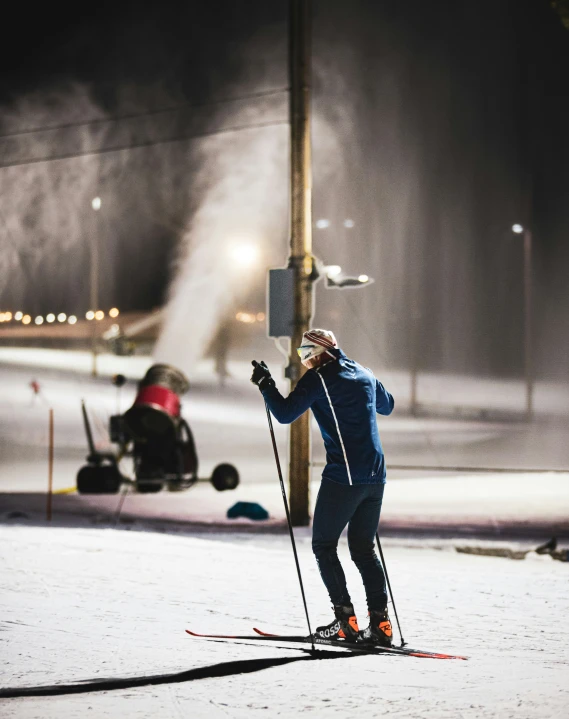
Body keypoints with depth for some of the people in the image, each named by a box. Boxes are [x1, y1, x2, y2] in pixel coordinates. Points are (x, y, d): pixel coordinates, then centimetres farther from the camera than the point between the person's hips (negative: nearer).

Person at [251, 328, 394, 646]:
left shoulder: (318, 378, -6)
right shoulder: (364, 374, 14)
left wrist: (265, 384, 3)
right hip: (375, 476, 7)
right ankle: (380, 622, 4)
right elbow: (387, 406, 31)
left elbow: (285, 414, -10)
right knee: (364, 548, 14)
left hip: (342, 476, -7)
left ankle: (346, 619, -1)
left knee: (324, 545, 6)